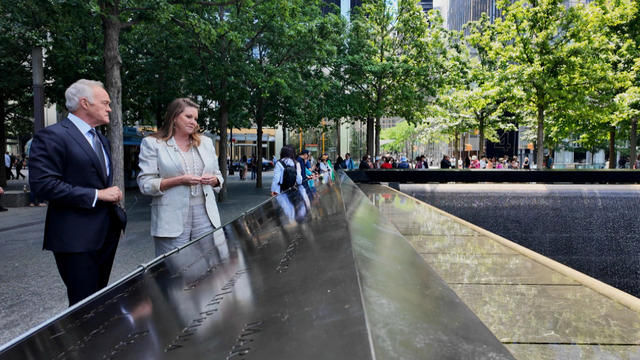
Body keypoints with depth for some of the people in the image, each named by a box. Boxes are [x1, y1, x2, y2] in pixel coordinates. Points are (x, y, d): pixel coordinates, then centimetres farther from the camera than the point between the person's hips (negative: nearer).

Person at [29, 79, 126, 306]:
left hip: (106, 234, 8)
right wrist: (97, 195, -19)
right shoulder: (51, 136, -11)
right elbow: (43, 184, -20)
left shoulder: (102, 140, 17)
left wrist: (113, 196, 11)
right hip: (76, 238, -8)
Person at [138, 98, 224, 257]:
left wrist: (212, 180, -4)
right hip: (172, 221, -4)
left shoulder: (206, 142, 15)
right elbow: (145, 184, -5)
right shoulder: (152, 144, 2)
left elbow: (218, 176, 20)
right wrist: (180, 180, -16)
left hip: (205, 217, 4)